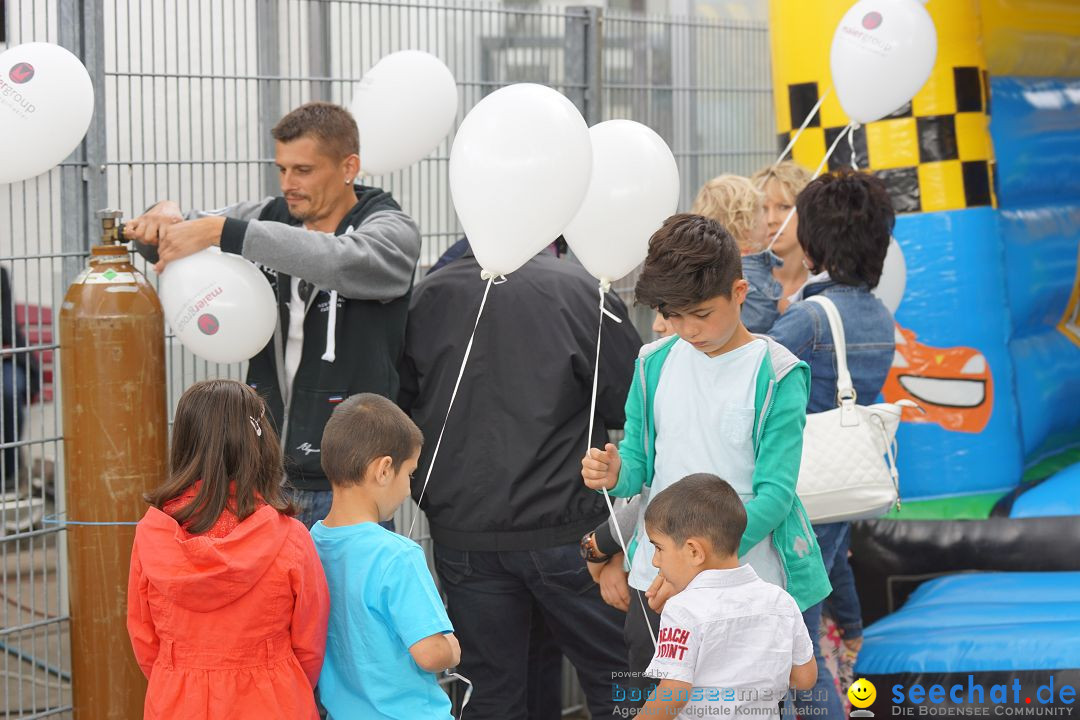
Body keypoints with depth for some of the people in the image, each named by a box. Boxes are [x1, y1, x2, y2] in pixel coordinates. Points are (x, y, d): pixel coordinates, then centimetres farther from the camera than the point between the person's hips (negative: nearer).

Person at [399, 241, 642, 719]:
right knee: (616, 681, 9)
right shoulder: (582, 293, -12)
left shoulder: (426, 298, -1)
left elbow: (401, 408, 9)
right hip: (563, 530, -3)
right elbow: (636, 407, -5)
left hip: (462, 532, 3)